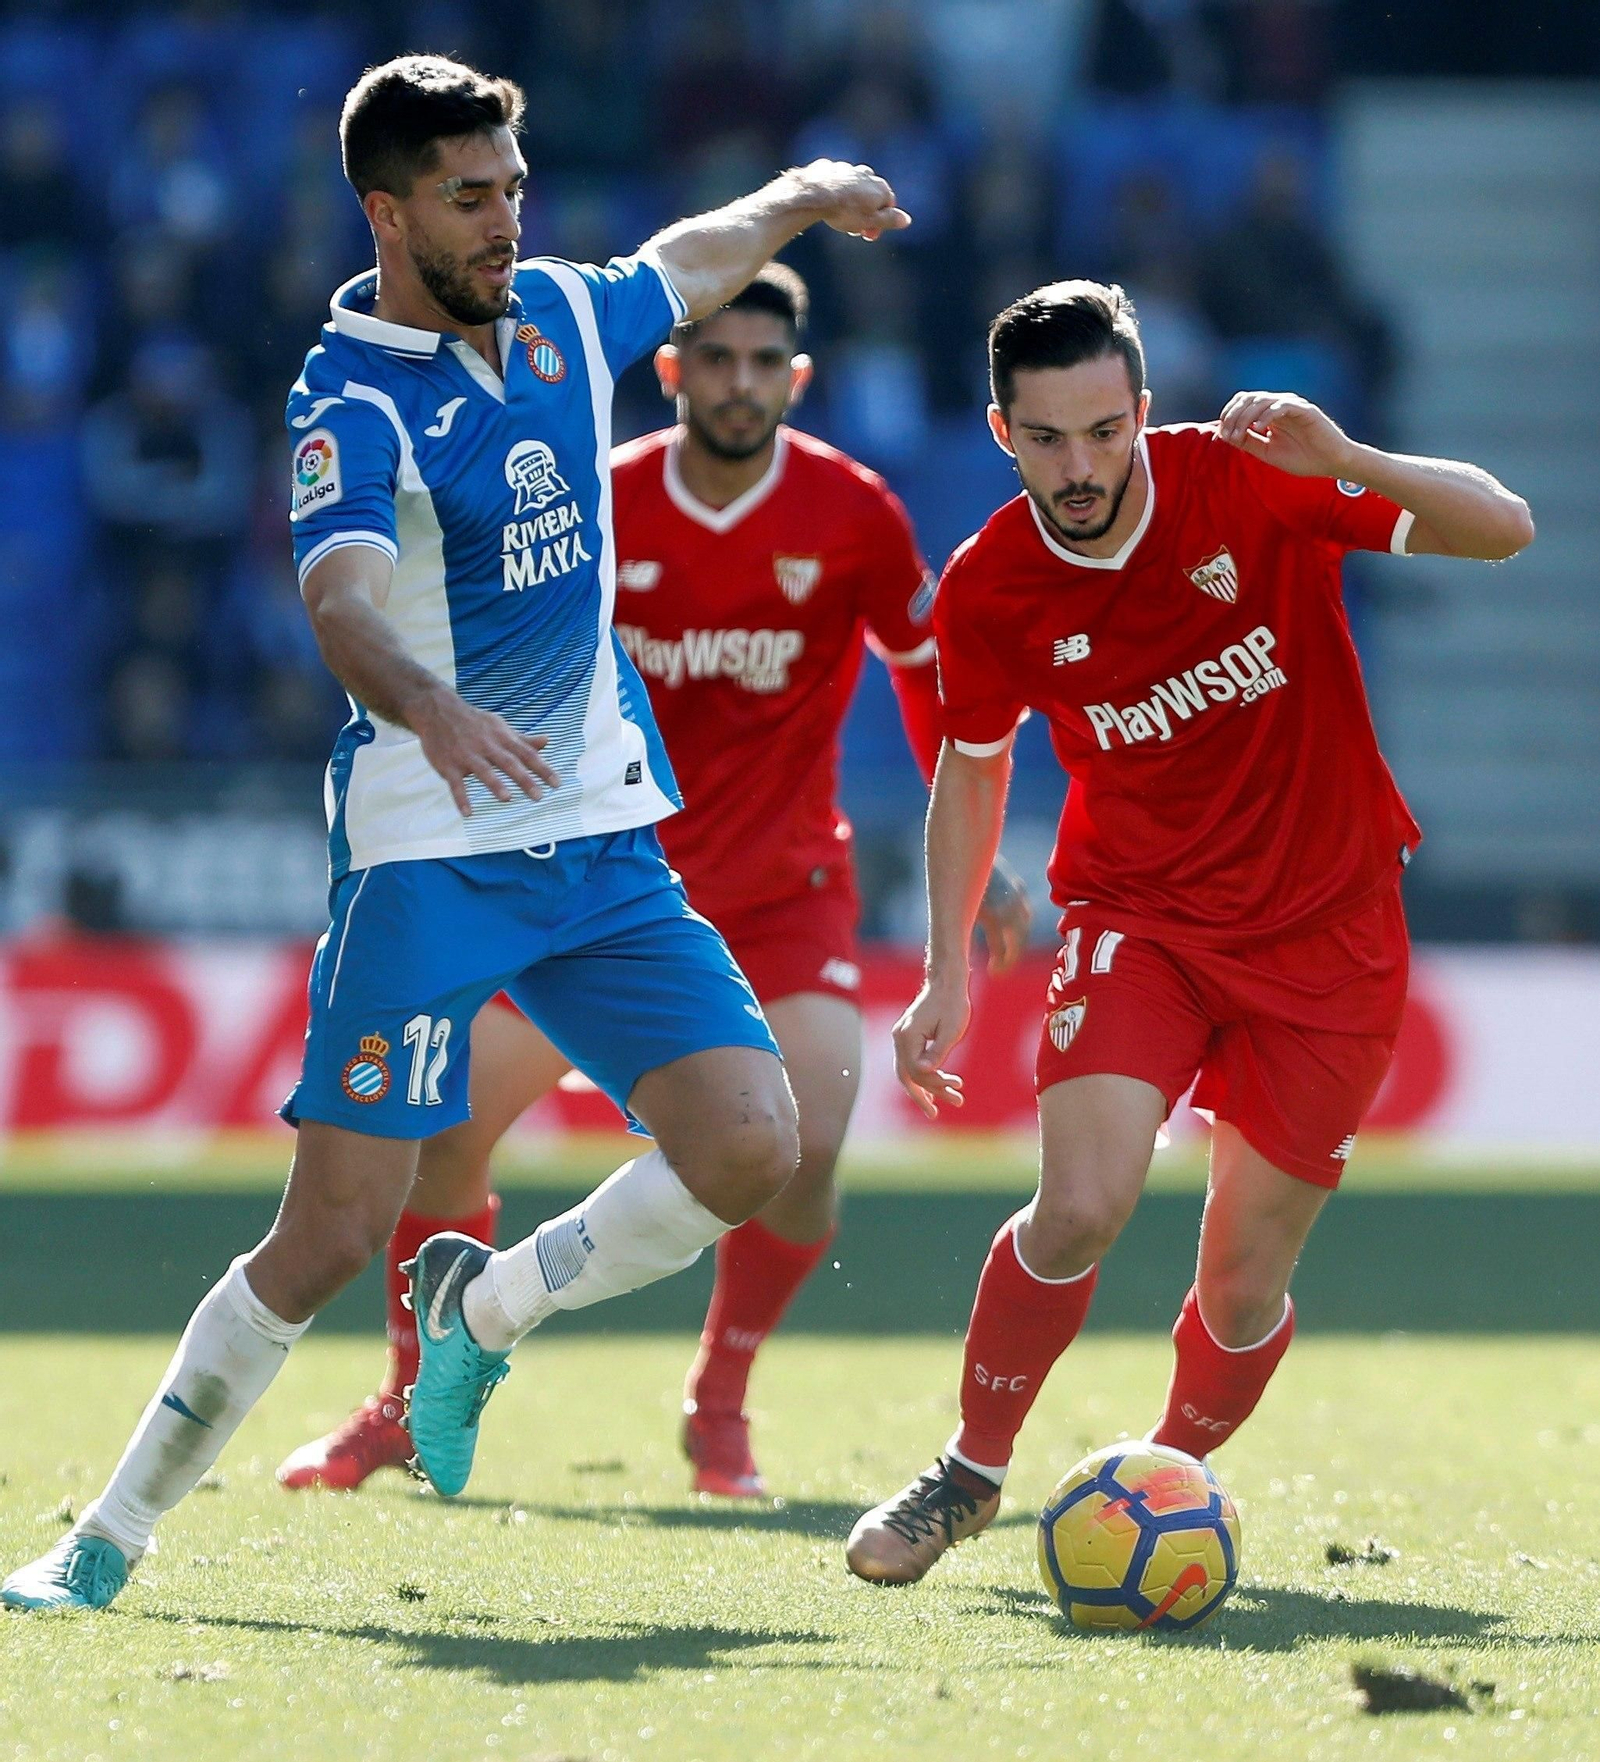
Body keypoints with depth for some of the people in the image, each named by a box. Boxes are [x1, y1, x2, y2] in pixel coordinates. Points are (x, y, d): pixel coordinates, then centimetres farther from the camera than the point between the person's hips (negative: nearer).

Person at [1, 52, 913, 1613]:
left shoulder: (560, 317, 8)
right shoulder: (349, 406, -13)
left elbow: (690, 259, 34)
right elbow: (342, 606, -32)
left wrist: (807, 193, 42)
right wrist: (431, 707, -51)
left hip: (601, 840, 6)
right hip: (425, 855, -6)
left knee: (750, 1147, -12)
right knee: (335, 1232, -12)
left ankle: (487, 1308, 14)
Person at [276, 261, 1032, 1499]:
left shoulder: (853, 514, -11)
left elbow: (930, 675, 2)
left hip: (783, 880, -1)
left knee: (807, 1143, -20)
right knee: (447, 1119, -3)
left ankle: (720, 1407, 3)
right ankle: (412, 1407, 16)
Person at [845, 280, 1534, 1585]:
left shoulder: (1250, 485, -16)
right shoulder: (989, 591, -9)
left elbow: (1502, 530, -19)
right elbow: (973, 766, 10)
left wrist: (1344, 461, -36)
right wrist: (948, 973, 5)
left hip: (1328, 929, 0)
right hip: (1137, 918, 0)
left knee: (1243, 1291, 1)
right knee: (1080, 1208, -21)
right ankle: (971, 1474, 2)